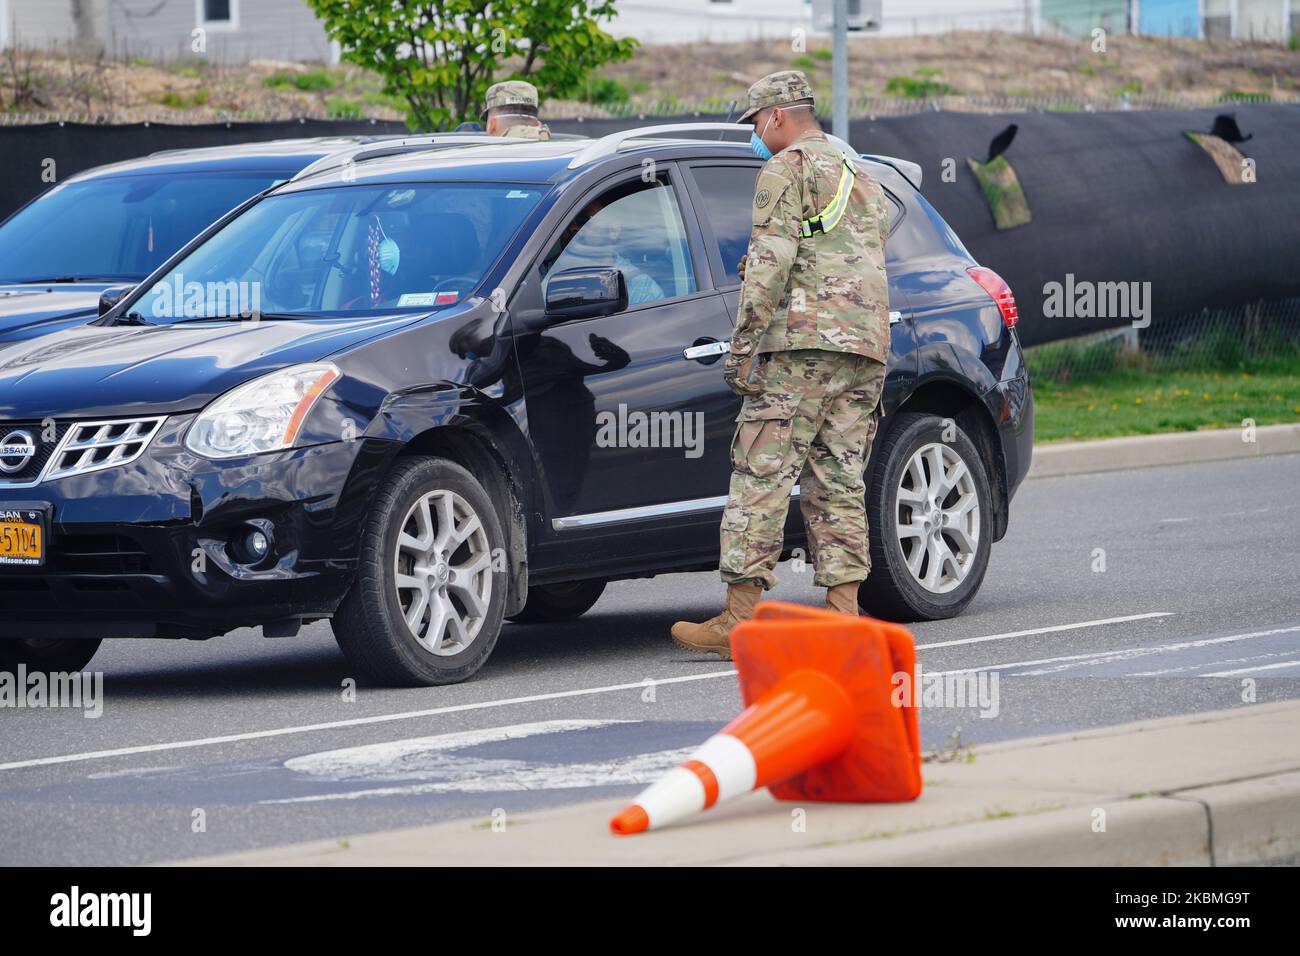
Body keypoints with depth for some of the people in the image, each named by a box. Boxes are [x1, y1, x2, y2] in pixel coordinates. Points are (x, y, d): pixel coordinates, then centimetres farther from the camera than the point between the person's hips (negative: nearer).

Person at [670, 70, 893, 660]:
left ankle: (739, 620, -13)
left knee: (762, 478, -9)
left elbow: (770, 262, -12)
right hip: (867, 349, 8)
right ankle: (843, 614, 1)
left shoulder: (787, 169, -1)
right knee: (839, 483, 8)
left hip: (803, 343, -8)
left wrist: (742, 345, -11)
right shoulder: (863, 181, 26)